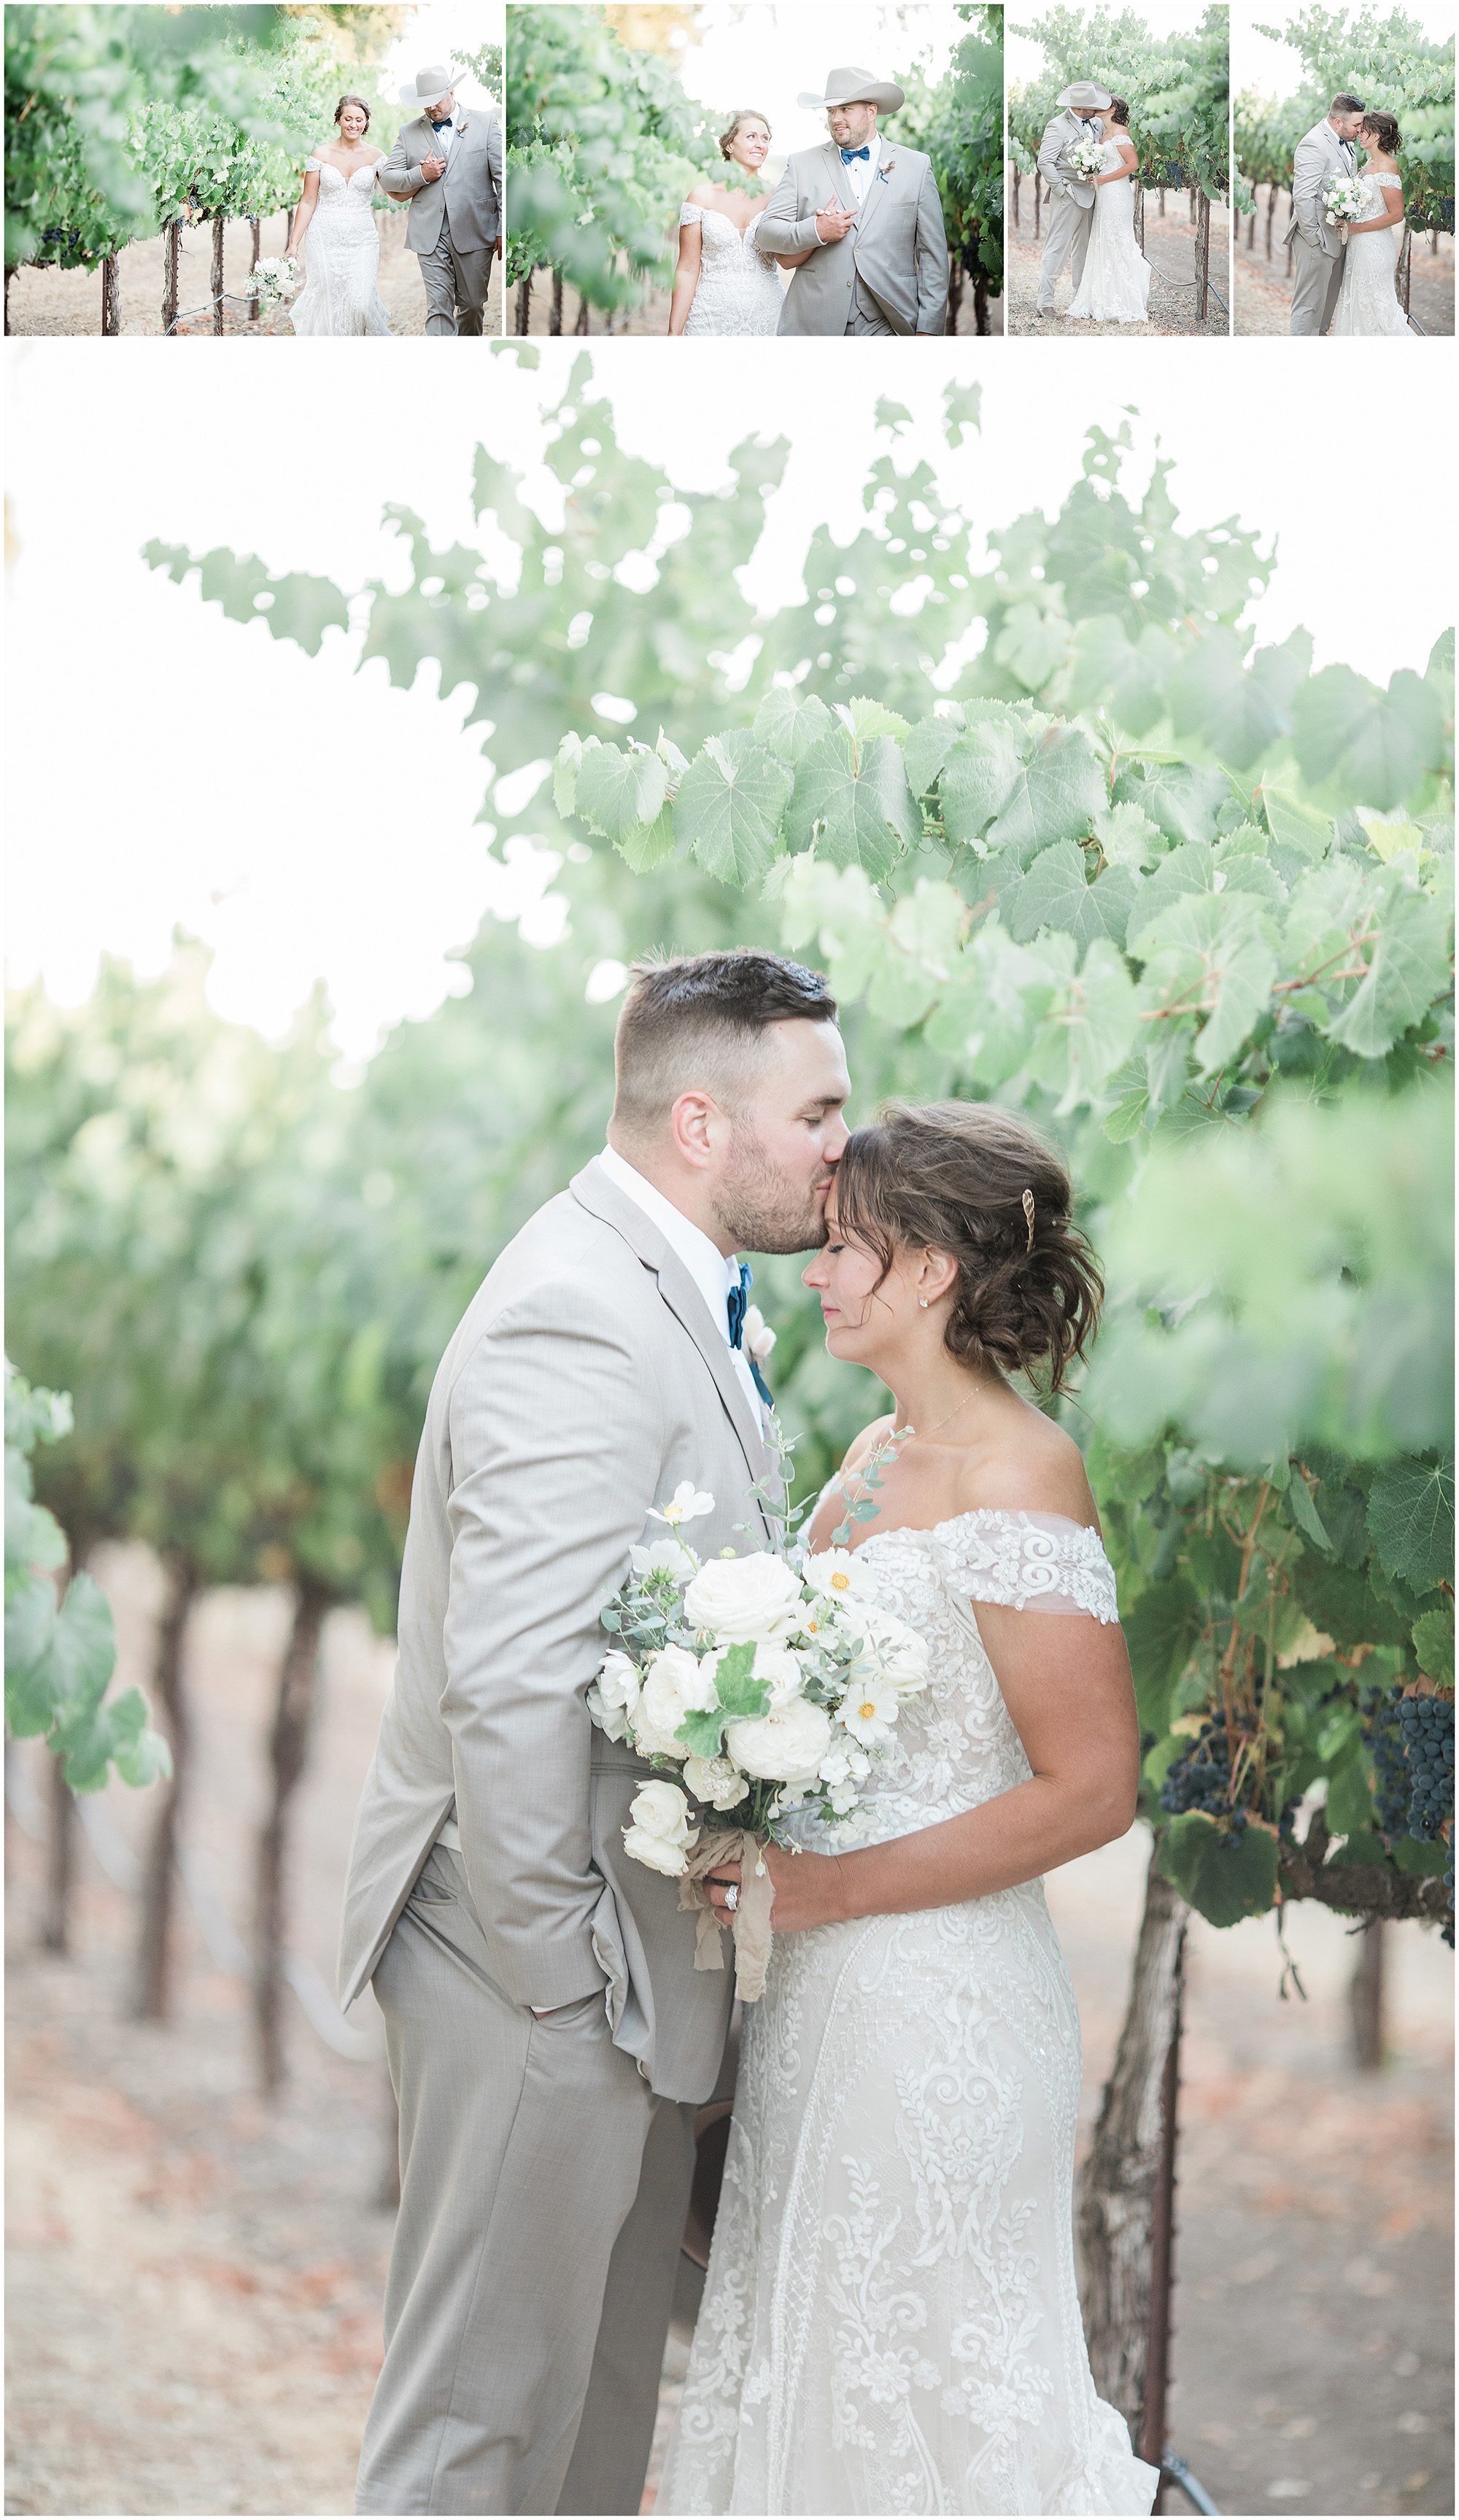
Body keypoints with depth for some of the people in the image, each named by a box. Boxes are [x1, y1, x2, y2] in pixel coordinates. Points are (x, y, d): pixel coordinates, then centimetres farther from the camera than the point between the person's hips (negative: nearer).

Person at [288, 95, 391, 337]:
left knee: (361, 302, -15)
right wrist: (294, 244, -3)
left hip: (362, 241, 0)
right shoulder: (322, 154, 2)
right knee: (325, 303, -2)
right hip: (325, 241, 0)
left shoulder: (375, 157, 4)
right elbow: (308, 202, 2)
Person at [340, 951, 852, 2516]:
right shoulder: (577, 1324, -22)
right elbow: (508, 1683, -27)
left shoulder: (664, 1292, 12)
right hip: (550, 1978, -10)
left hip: (630, 1970, 10)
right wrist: (553, 1965, -22)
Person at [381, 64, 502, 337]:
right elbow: (388, 179, 12)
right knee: (438, 306, -7)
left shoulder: (485, 123, 5)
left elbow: (502, 178, 3)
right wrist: (420, 175, -8)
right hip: (431, 237, 1)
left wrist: (502, 230, -3)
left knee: (472, 304, 8)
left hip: (474, 231, -1)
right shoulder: (409, 133, 10)